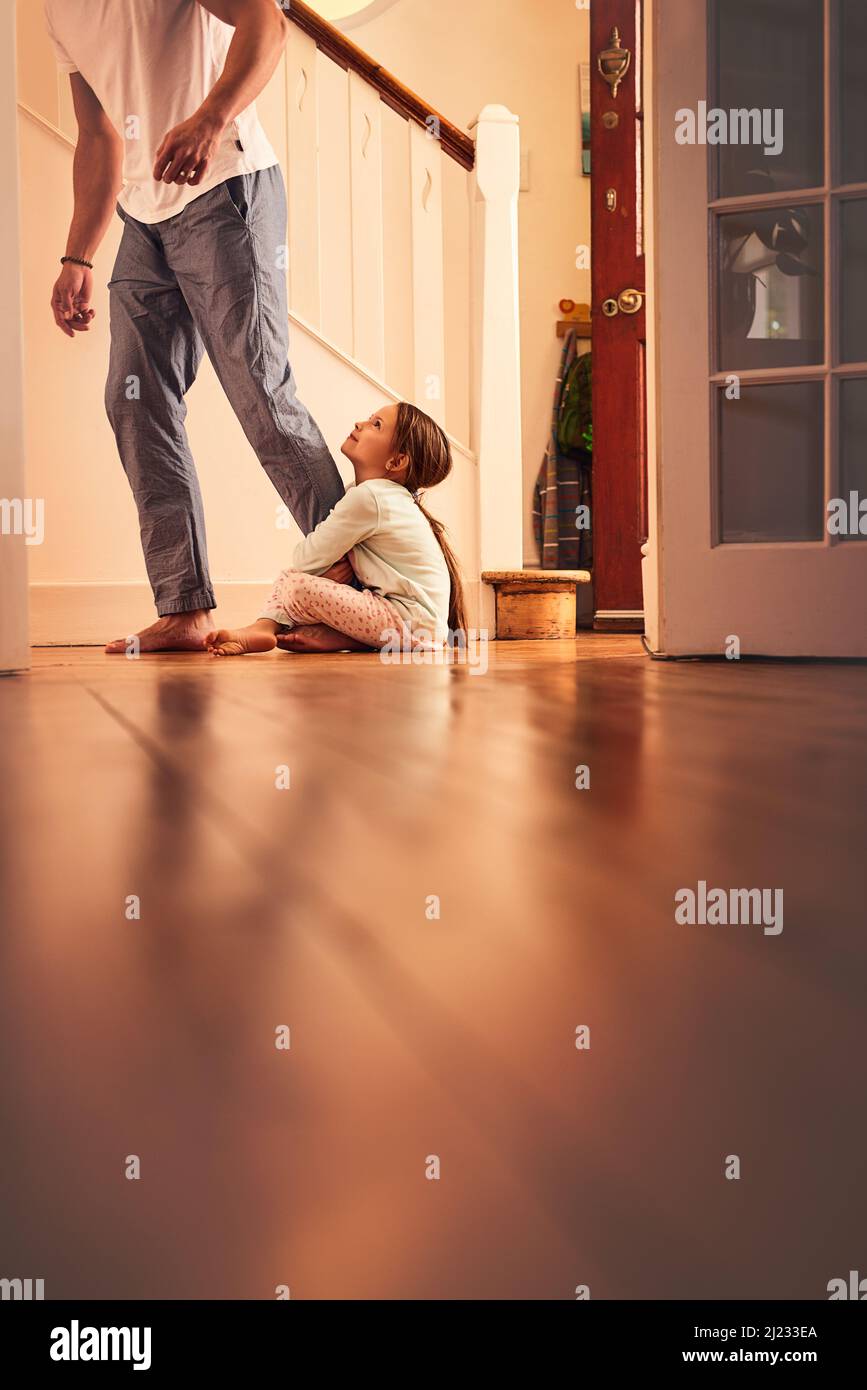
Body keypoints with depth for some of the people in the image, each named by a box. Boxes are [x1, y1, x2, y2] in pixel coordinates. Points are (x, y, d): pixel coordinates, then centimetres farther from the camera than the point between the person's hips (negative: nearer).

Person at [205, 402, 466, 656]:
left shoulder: (367, 497, -17)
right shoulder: (387, 494, 15)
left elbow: (306, 559, -12)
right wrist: (328, 573, -4)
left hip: (415, 624, -10)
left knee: (299, 587, -24)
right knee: (289, 576, 9)